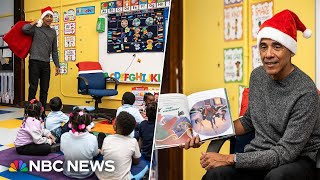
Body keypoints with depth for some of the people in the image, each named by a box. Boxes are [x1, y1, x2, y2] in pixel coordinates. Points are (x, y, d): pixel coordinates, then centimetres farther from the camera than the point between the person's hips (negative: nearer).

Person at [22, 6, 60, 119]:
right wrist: (36, 22, -4)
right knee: (33, 88, -2)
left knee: (45, 89, 7)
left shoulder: (53, 32, 13)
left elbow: (54, 50, 15)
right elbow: (25, 29, -21)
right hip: (35, 61, -4)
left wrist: (57, 65, 9)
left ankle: (42, 113, 14)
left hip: (46, 63, 5)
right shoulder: (36, 28, 0)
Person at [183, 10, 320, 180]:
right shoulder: (257, 75, 2)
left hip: (298, 159, -3)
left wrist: (230, 159, -20)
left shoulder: (305, 92, -19)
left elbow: (286, 153, -19)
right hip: (260, 155, 4)